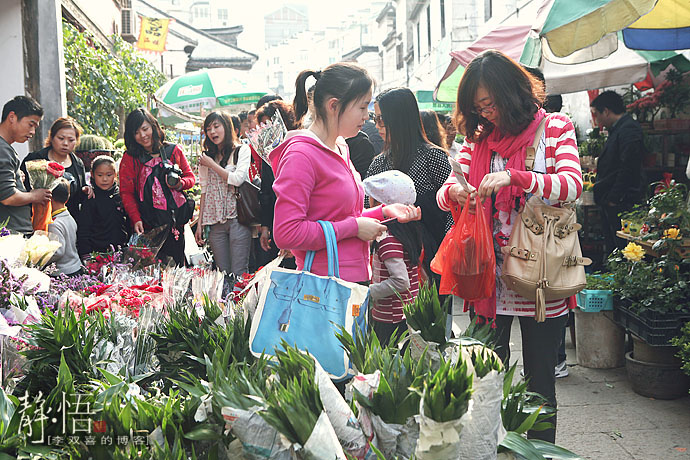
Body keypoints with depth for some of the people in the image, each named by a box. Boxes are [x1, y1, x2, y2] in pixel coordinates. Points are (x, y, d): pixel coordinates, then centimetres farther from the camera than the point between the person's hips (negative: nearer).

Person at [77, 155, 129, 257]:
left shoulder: (121, 195, 8)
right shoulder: (90, 198, -4)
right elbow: (83, 229, -4)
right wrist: (85, 255, -10)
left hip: (121, 250, 4)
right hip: (96, 252, -4)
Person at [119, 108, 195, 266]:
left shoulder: (174, 151, 9)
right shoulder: (129, 158, 4)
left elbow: (190, 177, 15)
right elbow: (126, 192, 2)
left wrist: (180, 184, -9)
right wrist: (136, 219, -11)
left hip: (176, 221, 2)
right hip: (148, 224, -2)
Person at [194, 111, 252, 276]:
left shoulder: (242, 150, 4)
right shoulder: (207, 157, 16)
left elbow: (238, 179, -12)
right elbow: (204, 191, 15)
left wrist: (212, 164, -3)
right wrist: (199, 224, 10)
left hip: (237, 218, -4)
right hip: (215, 222, 4)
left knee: (238, 274, -8)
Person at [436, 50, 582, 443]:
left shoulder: (555, 127, 0)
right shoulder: (478, 137, 10)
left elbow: (573, 185, -15)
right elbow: (444, 195, 6)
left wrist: (514, 177, -29)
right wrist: (453, 192, -19)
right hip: (491, 275, 3)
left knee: (540, 383, 8)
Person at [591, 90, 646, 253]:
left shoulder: (628, 130, -14)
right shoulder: (617, 129, 19)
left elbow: (628, 169, -21)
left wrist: (613, 199, -19)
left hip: (622, 203, -11)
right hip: (611, 204, 11)